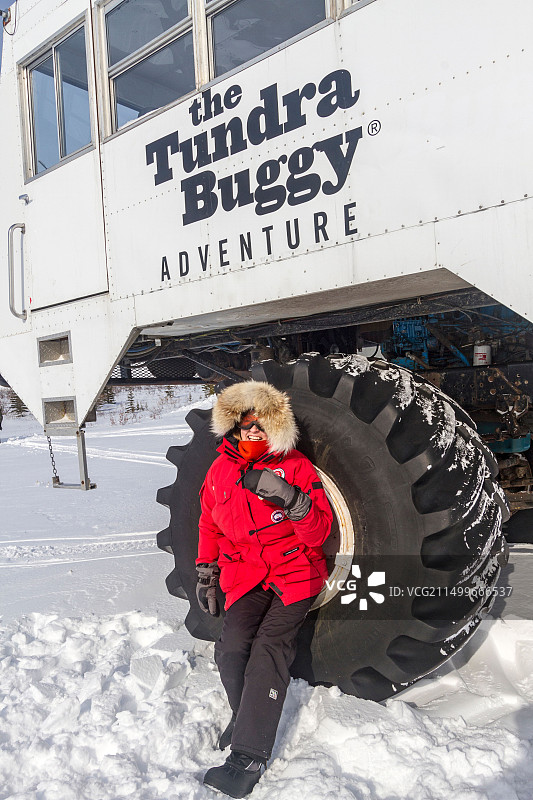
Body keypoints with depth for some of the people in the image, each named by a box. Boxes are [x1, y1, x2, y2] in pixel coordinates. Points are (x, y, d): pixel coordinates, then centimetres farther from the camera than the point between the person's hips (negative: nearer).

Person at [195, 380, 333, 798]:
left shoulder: (295, 466, -4)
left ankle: (249, 757, -13)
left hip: (295, 573, -3)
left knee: (269, 647, -19)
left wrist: (290, 499, -25)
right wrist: (205, 574, 18)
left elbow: (319, 531, -8)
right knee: (232, 649, -16)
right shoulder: (220, 470, 8)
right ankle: (248, 713, 13)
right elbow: (210, 526, 21)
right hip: (245, 576, 3)